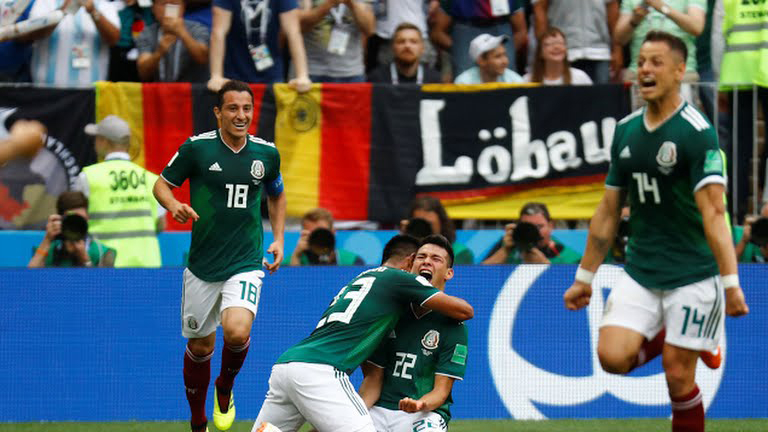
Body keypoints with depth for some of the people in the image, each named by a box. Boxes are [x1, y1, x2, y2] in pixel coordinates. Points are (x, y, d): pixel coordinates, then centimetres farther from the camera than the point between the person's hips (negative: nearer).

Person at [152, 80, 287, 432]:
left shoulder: (266, 153, 2)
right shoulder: (197, 148, -7)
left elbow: (276, 194, 21)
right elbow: (161, 184, 3)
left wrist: (278, 239, 11)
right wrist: (174, 205, -18)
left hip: (246, 262, 0)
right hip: (202, 264, 0)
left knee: (237, 332, -24)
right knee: (200, 347, 8)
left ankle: (225, 388, 8)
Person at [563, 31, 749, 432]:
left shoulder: (697, 132, -12)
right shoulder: (626, 130, 7)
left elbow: (713, 212, -20)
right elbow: (609, 211, 15)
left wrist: (730, 282, -27)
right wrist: (584, 277, 16)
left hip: (692, 274, -5)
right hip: (639, 274, 5)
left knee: (678, 374, -4)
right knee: (612, 355, -12)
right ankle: (667, 336, 18)